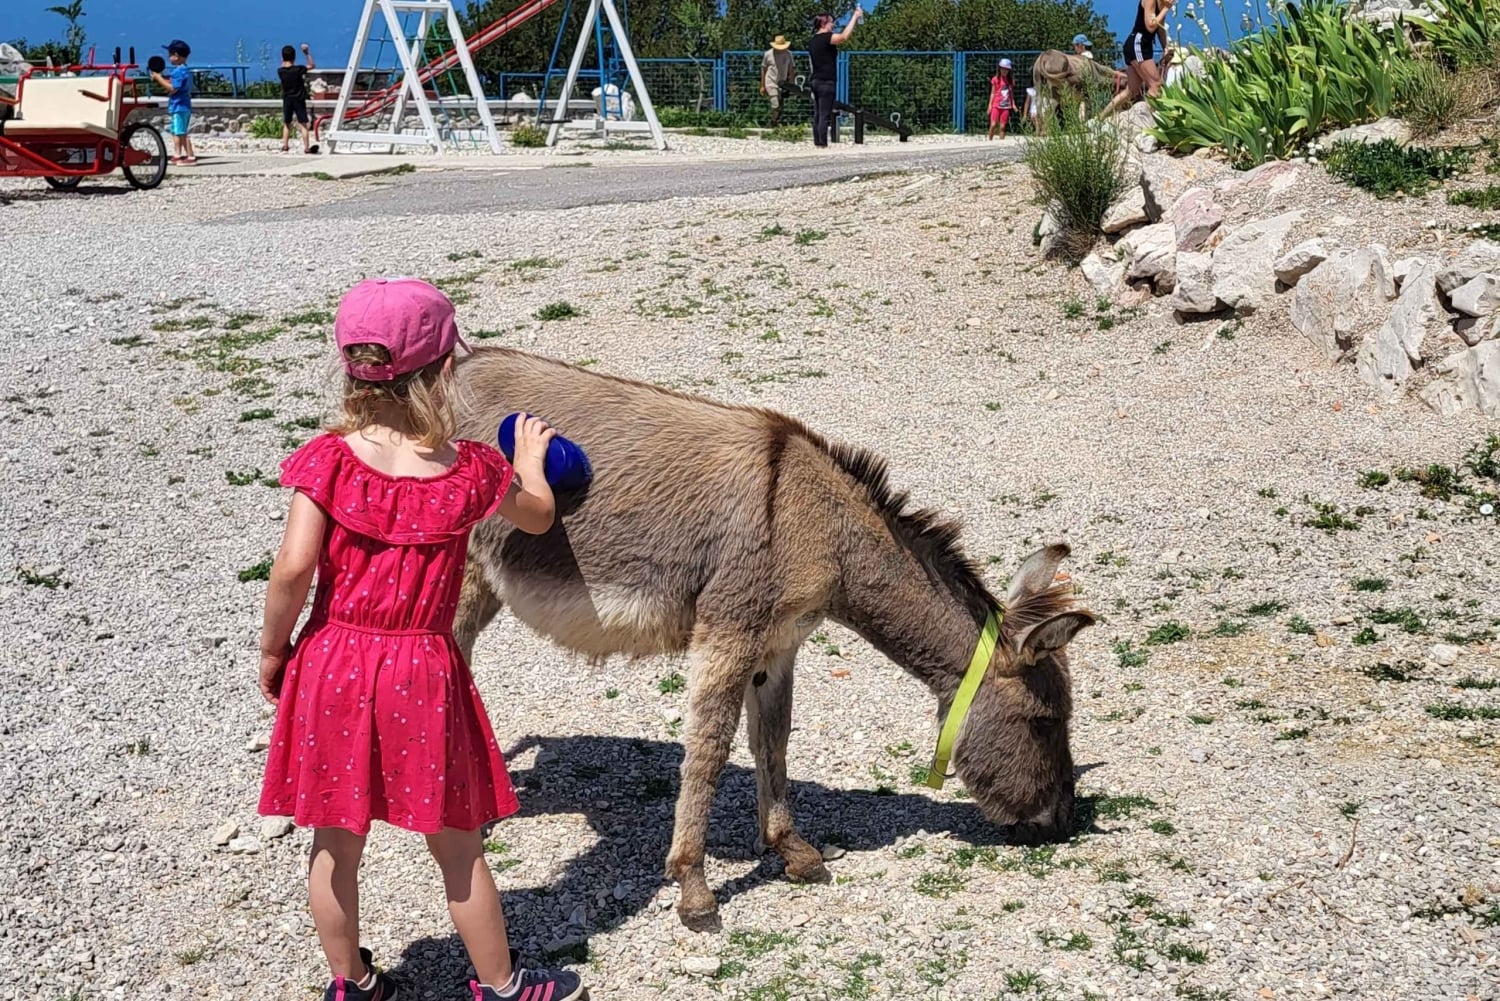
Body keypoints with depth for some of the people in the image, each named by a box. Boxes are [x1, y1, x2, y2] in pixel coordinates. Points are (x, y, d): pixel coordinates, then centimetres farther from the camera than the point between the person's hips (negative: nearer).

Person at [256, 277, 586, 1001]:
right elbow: (538, 516, 13)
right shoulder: (472, 470, -7)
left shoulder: (329, 458, -10)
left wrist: (272, 652, -2)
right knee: (456, 845, 14)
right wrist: (530, 456, 31)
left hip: (332, 666, 1)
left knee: (336, 844, 17)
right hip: (424, 673, -1)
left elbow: (294, 566, -16)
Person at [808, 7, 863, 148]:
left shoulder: (813, 41, 16)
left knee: (817, 115, 7)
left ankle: (817, 143, 7)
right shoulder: (826, 37, -12)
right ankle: (823, 145, -10)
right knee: (825, 116, -8)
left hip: (816, 81, 9)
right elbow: (844, 37, -28)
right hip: (826, 82, -9)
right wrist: (855, 17, -20)